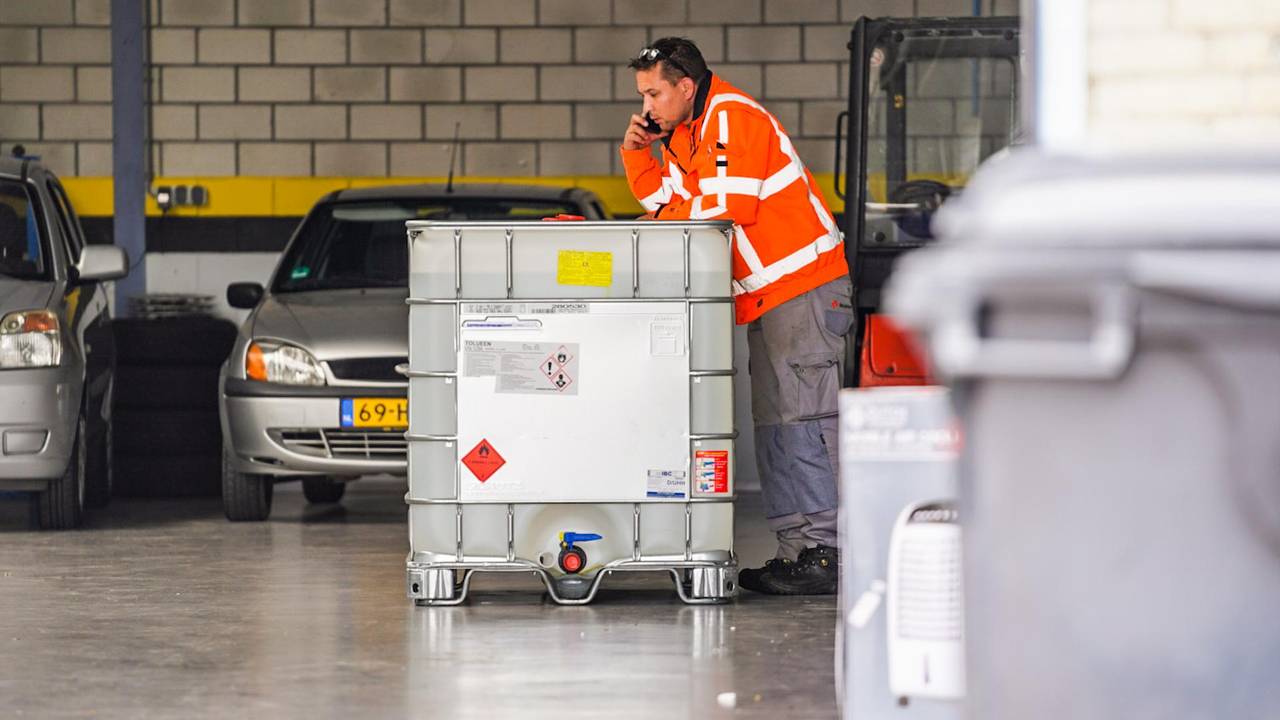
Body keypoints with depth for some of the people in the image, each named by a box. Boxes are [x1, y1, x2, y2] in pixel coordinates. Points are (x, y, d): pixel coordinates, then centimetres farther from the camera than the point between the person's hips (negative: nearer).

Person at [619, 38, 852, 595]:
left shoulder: (732, 120, -13)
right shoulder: (687, 135, 18)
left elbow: (731, 205, -21)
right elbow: (665, 202, 18)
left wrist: (668, 216, -7)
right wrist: (635, 152, 6)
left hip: (806, 285, -11)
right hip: (767, 297, 11)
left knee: (801, 419, -15)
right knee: (773, 423, 9)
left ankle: (823, 554, -19)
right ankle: (795, 549, 10)